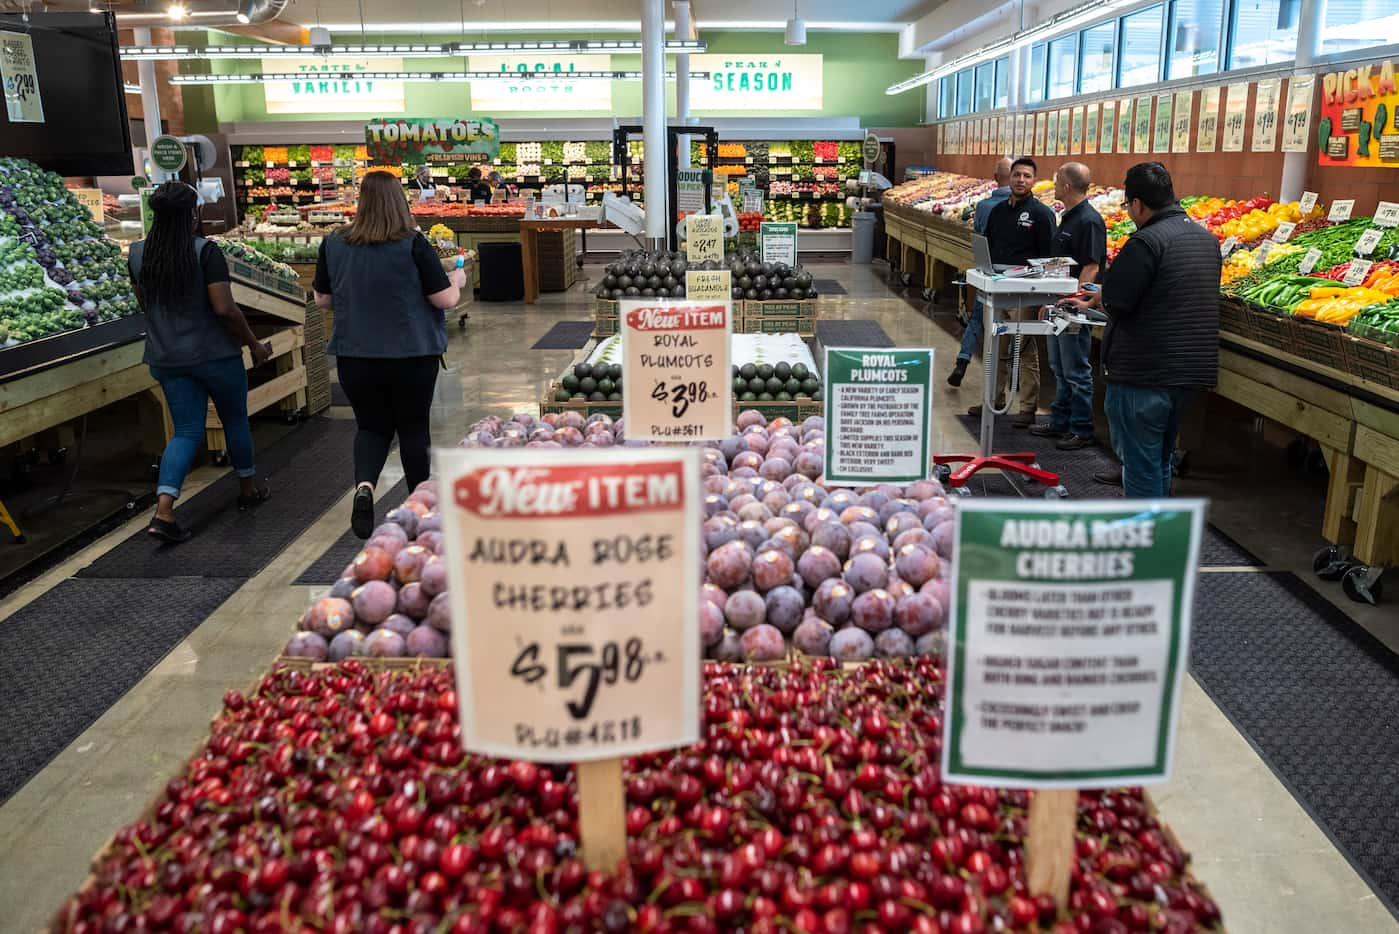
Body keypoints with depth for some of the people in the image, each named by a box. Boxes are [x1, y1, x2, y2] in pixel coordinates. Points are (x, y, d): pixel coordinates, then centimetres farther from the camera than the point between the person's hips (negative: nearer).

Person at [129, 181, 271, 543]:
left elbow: (145, 305, 12)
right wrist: (254, 344, -7)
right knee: (235, 419, 18)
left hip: (167, 359, 5)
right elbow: (225, 309, -20)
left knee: (187, 431, 9)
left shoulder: (137, 253, 0)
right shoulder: (206, 251, -17)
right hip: (214, 354, -4)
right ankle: (249, 488, 36)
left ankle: (163, 512, -7)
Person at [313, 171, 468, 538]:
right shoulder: (414, 246, -13)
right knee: (413, 427, 13)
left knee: (371, 426, 16)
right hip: (412, 355, -2)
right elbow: (445, 299, -10)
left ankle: (364, 485, -9)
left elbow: (322, 299, 7)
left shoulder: (333, 245, -2)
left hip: (354, 355, 2)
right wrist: (457, 281, 11)